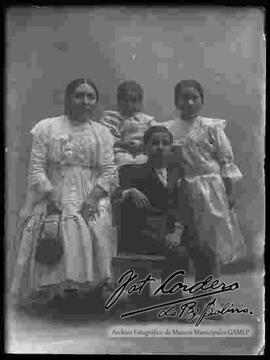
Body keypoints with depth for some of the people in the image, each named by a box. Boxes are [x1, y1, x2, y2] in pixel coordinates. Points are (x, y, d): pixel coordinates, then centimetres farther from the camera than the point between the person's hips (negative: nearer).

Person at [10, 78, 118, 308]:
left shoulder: (102, 133, 12)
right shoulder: (47, 128, 6)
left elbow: (110, 172, 4)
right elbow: (36, 170, -1)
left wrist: (92, 199, -12)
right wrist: (57, 200, -12)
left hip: (90, 202, 2)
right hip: (52, 200, -1)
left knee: (93, 235, -19)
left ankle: (90, 291, -2)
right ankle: (54, 290, 0)